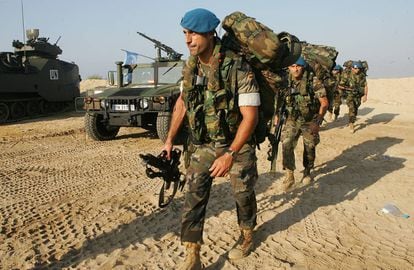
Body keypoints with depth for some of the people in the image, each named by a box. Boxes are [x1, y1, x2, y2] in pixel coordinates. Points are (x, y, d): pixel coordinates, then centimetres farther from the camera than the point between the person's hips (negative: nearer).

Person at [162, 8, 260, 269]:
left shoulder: (238, 68, -24)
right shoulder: (190, 68, -5)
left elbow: (250, 115, -25)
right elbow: (182, 102, 9)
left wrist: (230, 155, -31)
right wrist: (170, 139, 7)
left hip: (238, 144, -4)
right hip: (204, 144, 5)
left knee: (243, 193, 14)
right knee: (193, 197, -1)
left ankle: (247, 237, 42)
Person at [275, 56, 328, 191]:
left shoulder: (314, 82, -14)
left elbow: (324, 103, -13)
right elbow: (279, 100, 12)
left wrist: (318, 122, -19)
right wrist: (277, 115, 2)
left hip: (310, 121, -2)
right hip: (292, 120, 2)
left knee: (309, 147, 9)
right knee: (286, 144, -14)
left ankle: (307, 172, 33)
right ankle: (289, 175, -5)